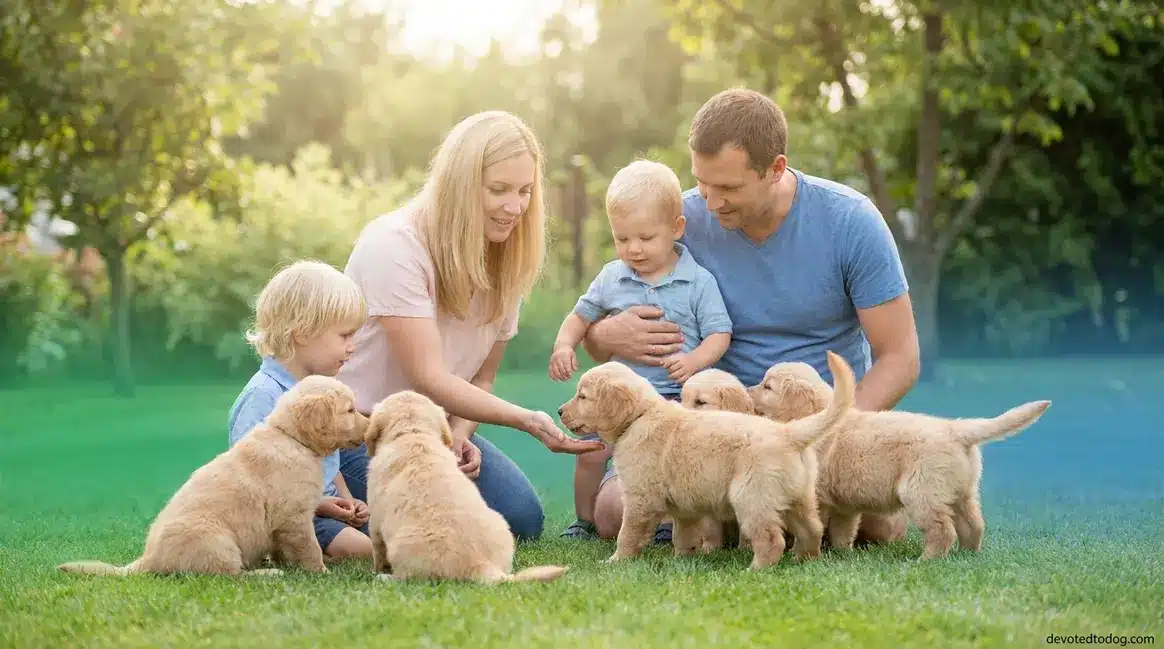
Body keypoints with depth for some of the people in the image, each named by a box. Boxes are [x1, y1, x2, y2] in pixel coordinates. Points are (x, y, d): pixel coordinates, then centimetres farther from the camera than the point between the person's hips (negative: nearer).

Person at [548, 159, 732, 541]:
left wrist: (694, 360, -22)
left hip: (678, 396, -3)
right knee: (591, 452, -9)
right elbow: (581, 316, 21)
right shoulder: (610, 279, 7)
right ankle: (585, 521, 15)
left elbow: (719, 334, -3)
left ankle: (668, 524, 2)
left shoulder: (698, 282, -4)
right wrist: (564, 346, 2)